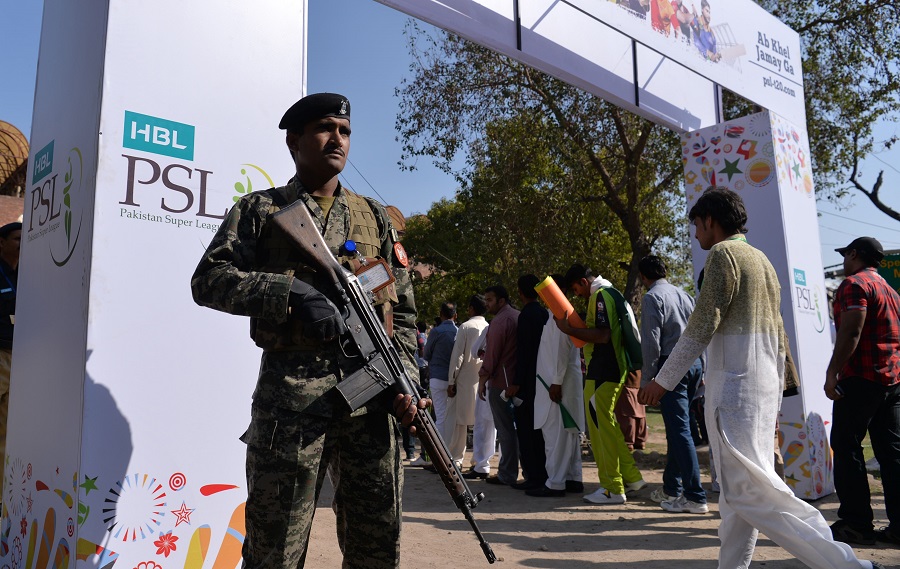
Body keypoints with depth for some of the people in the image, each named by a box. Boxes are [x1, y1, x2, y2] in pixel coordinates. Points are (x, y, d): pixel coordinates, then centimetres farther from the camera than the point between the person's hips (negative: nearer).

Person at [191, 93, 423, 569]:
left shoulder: (374, 217, 16)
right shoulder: (260, 209, 9)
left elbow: (403, 310, 14)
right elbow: (208, 279, -3)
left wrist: (403, 378, 0)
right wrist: (294, 292, -16)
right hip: (290, 390, -3)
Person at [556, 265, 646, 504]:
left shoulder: (600, 296, -13)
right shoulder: (611, 294, 18)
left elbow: (602, 335, -23)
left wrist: (568, 329, -19)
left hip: (602, 373, -10)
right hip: (614, 368, 10)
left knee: (600, 427, -3)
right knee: (607, 426, 17)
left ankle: (612, 489, 3)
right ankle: (631, 477, 23)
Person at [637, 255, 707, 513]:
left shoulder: (652, 297, -8)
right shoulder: (683, 294, 15)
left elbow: (651, 342, -14)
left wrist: (646, 380, -8)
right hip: (693, 363, 8)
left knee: (679, 430, -5)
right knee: (677, 427, 15)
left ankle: (695, 497, -4)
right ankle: (671, 488, 25)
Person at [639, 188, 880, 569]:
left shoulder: (722, 252, -7)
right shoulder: (761, 259, 19)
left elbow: (703, 324, -15)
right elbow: (777, 333, 19)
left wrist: (664, 380, -9)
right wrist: (776, 388, 23)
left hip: (734, 387, -10)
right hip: (765, 387, 10)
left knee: (747, 489, -8)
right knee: (739, 488, 11)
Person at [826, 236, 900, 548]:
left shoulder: (854, 284, -8)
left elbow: (851, 332, -19)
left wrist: (832, 373, -19)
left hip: (862, 376, -9)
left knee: (846, 446, -2)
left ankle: (856, 523, 0)